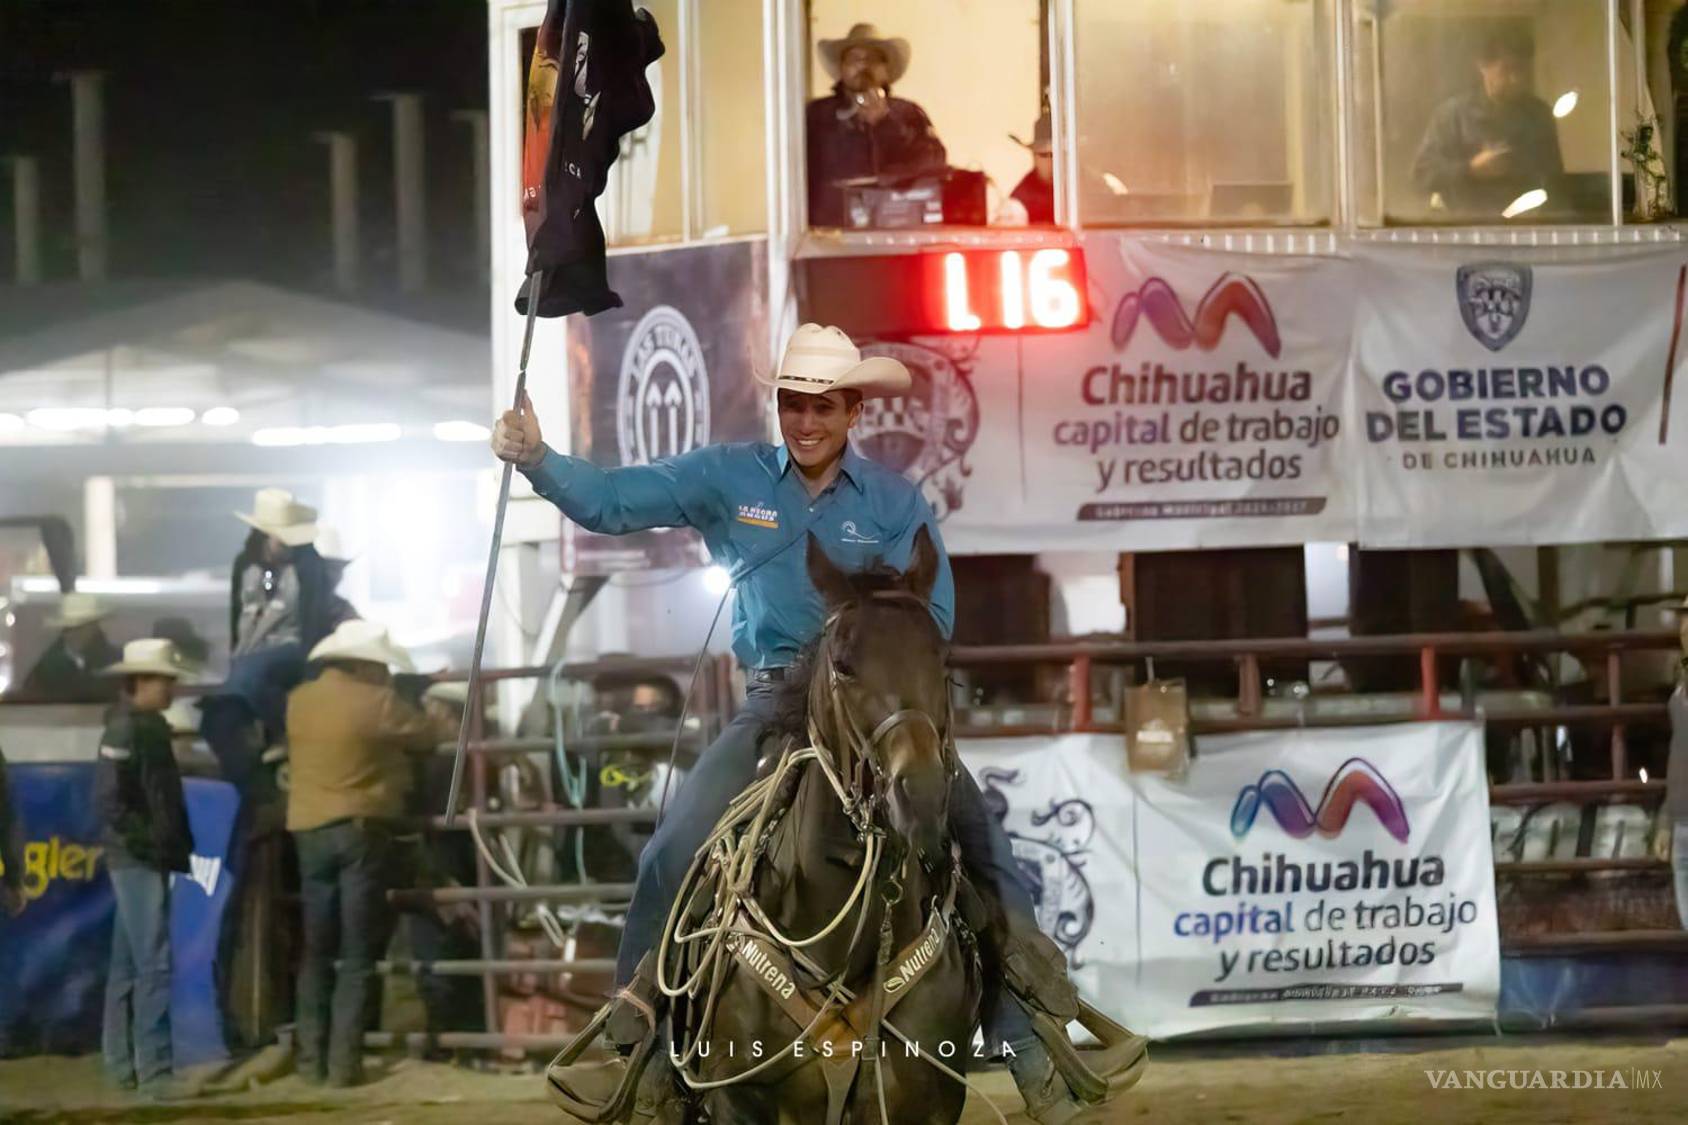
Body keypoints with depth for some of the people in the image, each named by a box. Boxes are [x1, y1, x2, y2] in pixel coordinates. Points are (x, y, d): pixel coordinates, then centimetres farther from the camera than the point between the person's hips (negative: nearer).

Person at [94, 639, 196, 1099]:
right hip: (137, 860, -10)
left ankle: (122, 1063, 18)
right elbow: (109, 799, -21)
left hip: (148, 860, 10)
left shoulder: (148, 726, 14)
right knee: (154, 963, -11)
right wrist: (146, 844, -19)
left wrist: (177, 844, 12)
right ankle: (152, 1069, -11)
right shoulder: (125, 728, -15)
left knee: (128, 965, 12)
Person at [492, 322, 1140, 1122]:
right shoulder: (728, 478, 0)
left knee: (983, 846, -10)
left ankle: (1030, 1045, -3)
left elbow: (933, 619, -4)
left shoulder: (896, 502, 0)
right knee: (674, 851, -15)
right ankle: (631, 1034, -2)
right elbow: (614, 502, -7)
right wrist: (537, 459, -23)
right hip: (775, 704, 0)